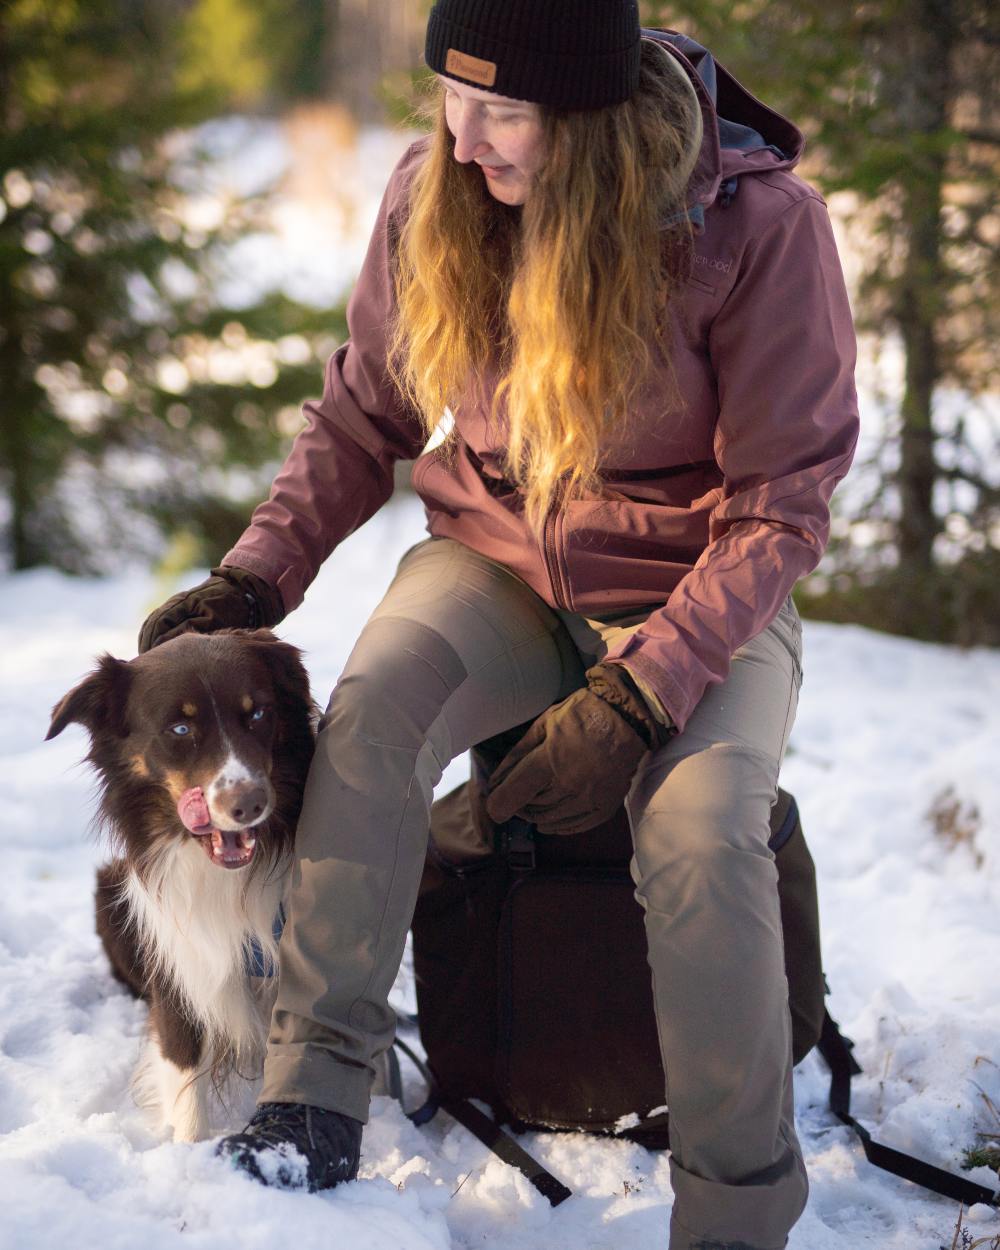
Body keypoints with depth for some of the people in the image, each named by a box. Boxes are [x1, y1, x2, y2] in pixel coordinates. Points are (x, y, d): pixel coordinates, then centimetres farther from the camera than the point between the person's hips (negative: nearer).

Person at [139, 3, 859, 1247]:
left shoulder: (759, 223, -18)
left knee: (699, 831, -30)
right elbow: (363, 412, 7)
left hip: (700, 593, -3)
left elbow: (780, 505, -14)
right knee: (372, 706, -29)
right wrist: (256, 575, -7)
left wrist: (637, 697, -24)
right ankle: (314, 1099, -24)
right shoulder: (432, 193, -7)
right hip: (495, 562, 3)